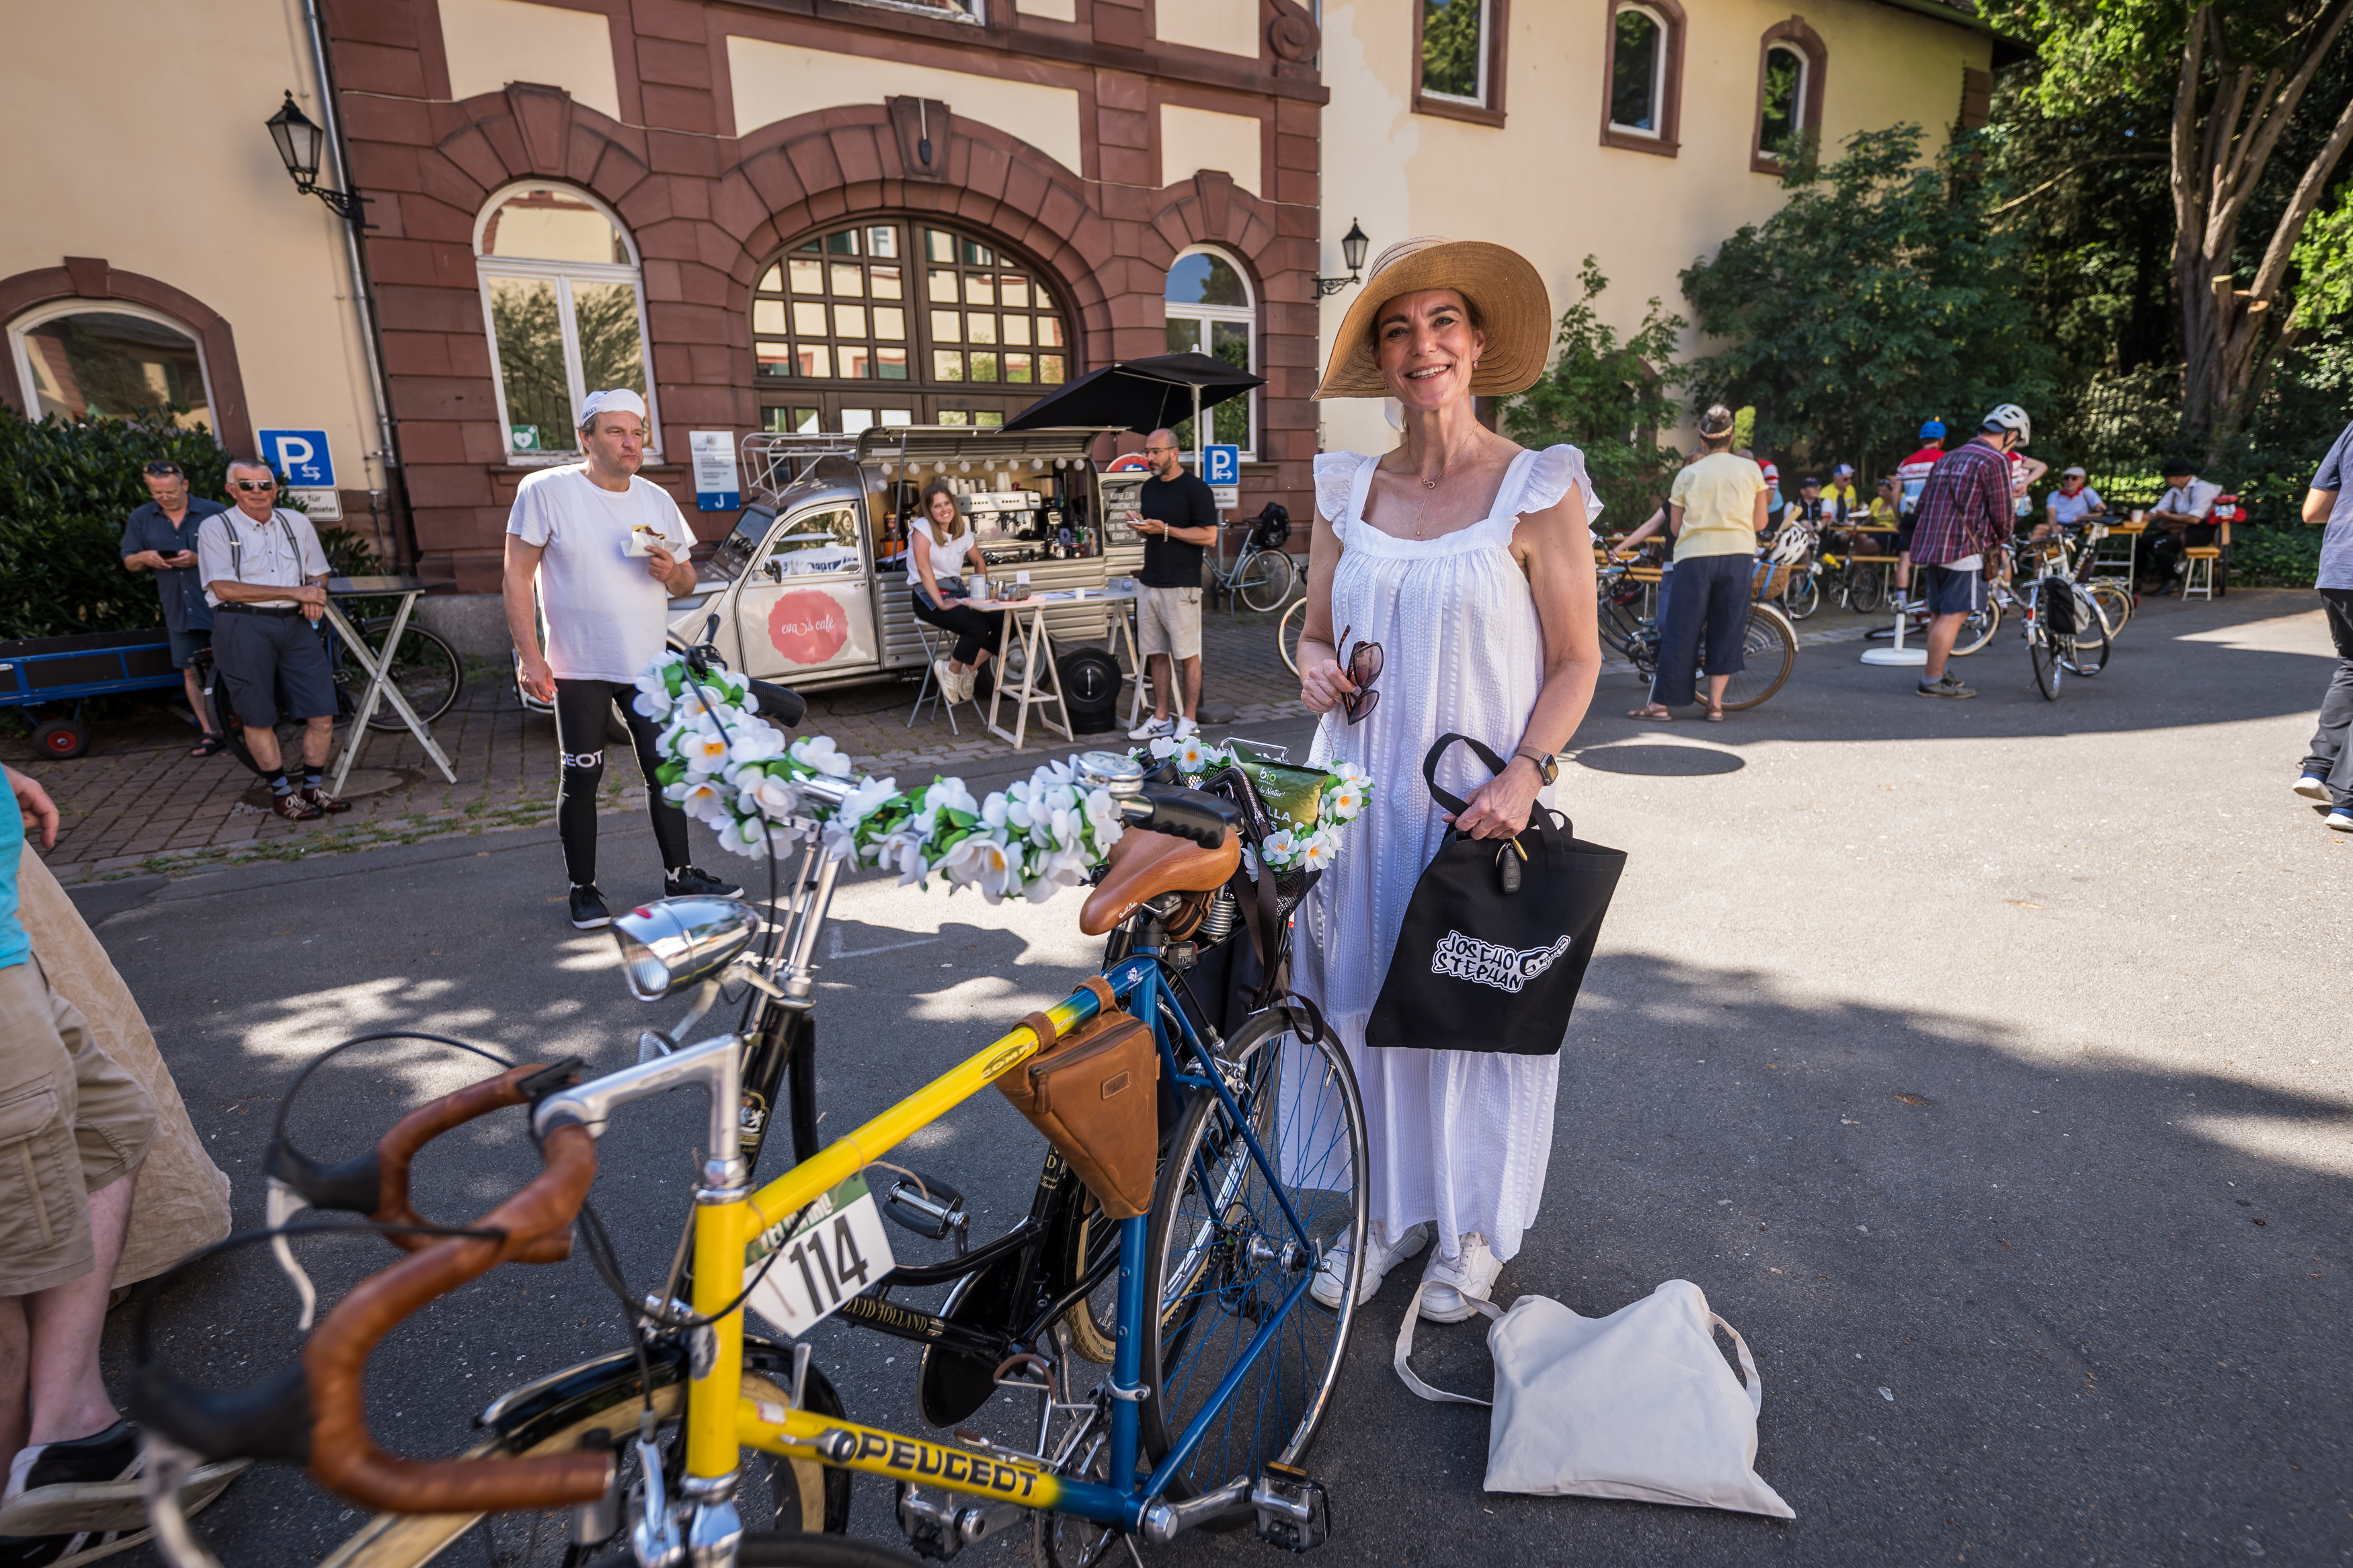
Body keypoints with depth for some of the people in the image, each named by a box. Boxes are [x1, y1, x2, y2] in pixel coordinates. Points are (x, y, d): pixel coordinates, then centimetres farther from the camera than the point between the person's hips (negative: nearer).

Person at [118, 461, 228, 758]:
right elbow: (129, 563, 15)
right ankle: (211, 733, 17)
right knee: (192, 672, 8)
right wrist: (144, 558, -8)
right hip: (178, 611, 5)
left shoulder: (215, 512, -3)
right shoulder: (140, 519, 10)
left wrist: (200, 558, -18)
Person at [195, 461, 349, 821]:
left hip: (296, 624, 4)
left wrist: (315, 595, -3)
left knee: (322, 713, -1)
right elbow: (224, 588, -10)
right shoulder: (214, 529, -1)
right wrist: (295, 592, -14)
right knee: (258, 719, 2)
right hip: (244, 627, -4)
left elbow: (318, 572, 22)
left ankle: (313, 788, 14)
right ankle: (281, 793, 14)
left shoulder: (297, 523, 13)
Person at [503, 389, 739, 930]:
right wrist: (529, 656, -13)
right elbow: (518, 576, -7)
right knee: (582, 778, 3)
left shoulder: (657, 499, 7)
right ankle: (583, 889, 15)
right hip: (579, 668, -4)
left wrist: (672, 572, -11)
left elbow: (687, 580, 14)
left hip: (649, 664, 4)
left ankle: (678, 873, 18)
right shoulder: (546, 491, -7)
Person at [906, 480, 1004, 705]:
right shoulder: (922, 527, -9)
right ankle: (952, 671, -5)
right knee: (977, 627, -29)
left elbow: (977, 560, 22)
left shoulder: (962, 528, 11)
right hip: (928, 596, -7)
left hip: (957, 591, 7)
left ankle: (969, 670, -2)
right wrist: (941, 603, -22)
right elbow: (923, 567, -17)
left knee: (1003, 620, -14)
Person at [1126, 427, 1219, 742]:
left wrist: (1166, 530, -17)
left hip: (1181, 586, -7)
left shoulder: (1195, 489, -8)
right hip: (1151, 583, 7)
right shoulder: (1149, 487, 16)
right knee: (1156, 654, 9)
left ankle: (1188, 720, 7)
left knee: (1187, 655, -1)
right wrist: (1142, 527, 2)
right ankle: (1161, 719, 16)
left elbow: (1209, 536, -13)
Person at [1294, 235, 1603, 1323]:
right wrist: (1318, 670, -8)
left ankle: (1476, 1230, 30)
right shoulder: (1349, 490, 7)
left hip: (1481, 799, -3)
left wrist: (1525, 774, -18)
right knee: (1368, 1001, 10)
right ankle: (1392, 1210, 32)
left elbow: (1577, 662, -3)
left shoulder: (1538, 488, -4)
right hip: (1363, 787, 4)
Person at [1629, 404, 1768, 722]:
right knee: (1727, 629, 7)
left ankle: (1661, 703, 2)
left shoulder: (1688, 475, 6)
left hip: (1696, 555, -1)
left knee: (1680, 630, 1)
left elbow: (1675, 526, 8)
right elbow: (1760, 522, 8)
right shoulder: (1751, 469, 7)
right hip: (1739, 553, 1)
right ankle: (1715, 704, 7)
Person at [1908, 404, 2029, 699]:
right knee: (1953, 616, -6)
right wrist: (2000, 542, 13)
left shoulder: (1947, 458, 18)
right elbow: (2004, 514, -6)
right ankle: (1932, 681, -6)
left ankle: (1932, 672, 21)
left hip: (1929, 547, 8)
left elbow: (1923, 503, 21)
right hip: (1963, 549, -8)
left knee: (1939, 614, 15)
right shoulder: (1996, 461, -6)